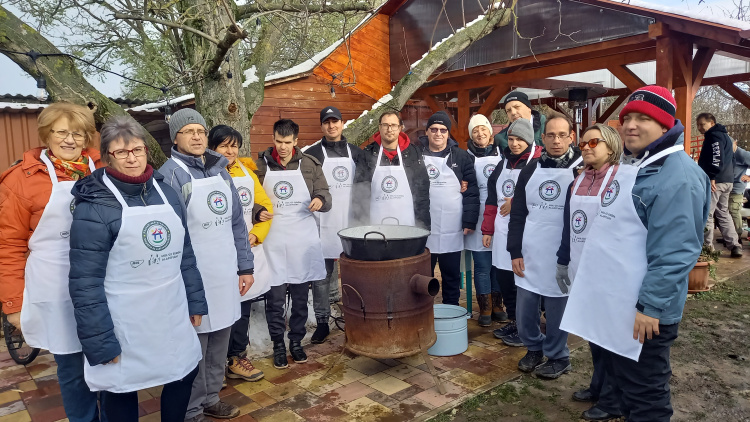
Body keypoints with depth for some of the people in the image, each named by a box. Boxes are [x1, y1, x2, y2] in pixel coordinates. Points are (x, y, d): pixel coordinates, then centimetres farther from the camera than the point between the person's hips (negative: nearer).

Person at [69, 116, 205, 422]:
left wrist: (196, 301, 8)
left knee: (185, 375, 17)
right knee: (122, 391, 14)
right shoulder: (94, 205, -14)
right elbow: (85, 282, -15)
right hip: (124, 323, -5)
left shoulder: (164, 190, 3)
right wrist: (100, 342, -16)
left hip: (173, 313, 5)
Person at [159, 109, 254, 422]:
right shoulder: (170, 174, -9)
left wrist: (245, 266, 10)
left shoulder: (220, 170, 10)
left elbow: (236, 222, 12)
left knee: (220, 341, 17)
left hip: (226, 275, 6)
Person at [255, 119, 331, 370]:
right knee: (275, 298, 3)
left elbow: (325, 198, 4)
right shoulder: (260, 165, 1)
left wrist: (320, 200, -19)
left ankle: (296, 341, 28)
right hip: (273, 241, -1)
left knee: (300, 297, 11)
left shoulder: (310, 165, 4)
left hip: (303, 240, 1)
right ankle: (278, 345, 21)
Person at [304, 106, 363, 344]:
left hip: (352, 223, 2)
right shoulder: (312, 154, 3)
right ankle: (322, 322, 12)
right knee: (322, 274, 2)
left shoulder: (356, 153, 11)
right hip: (323, 223, -2)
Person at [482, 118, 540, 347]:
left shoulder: (538, 165, -5)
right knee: (503, 278, 10)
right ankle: (513, 321, 27)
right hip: (501, 232, 7)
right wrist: (487, 229, 12)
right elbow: (491, 200, 17)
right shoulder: (503, 165, 17)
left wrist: (515, 204, -9)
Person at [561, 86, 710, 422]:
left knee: (643, 394, 6)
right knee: (620, 379, 23)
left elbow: (674, 252, -24)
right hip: (613, 301, 10)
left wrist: (651, 306, -24)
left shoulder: (677, 174, -19)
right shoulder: (630, 164, 12)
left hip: (642, 309, -9)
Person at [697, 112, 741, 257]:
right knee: (723, 213, 16)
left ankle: (707, 246, -5)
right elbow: (732, 157, 26)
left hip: (715, 181, -11)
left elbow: (717, 157, -21)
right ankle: (735, 246, 16)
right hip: (728, 180, 11)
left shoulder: (714, 136, -9)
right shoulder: (724, 135, 22)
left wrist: (712, 177, -25)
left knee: (706, 214, -7)